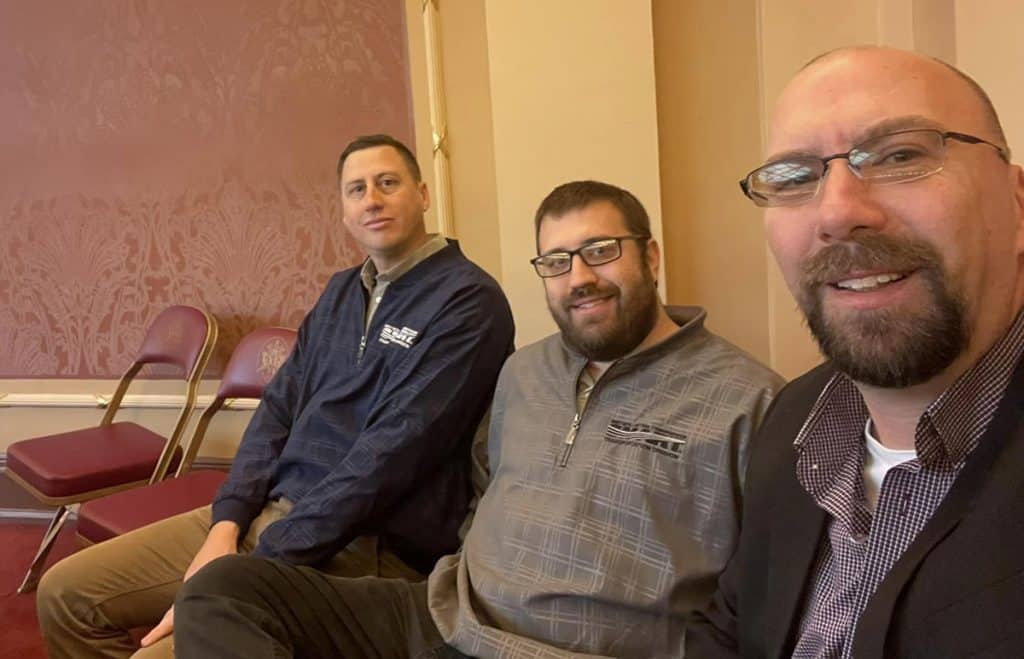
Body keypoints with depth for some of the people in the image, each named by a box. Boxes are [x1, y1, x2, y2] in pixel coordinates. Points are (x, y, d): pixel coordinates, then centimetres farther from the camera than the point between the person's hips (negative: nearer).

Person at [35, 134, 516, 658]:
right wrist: (227, 522, -4)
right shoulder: (342, 291, 15)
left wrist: (262, 565, -20)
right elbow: (278, 410, 12)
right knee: (67, 593, 6)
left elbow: (392, 453, -20)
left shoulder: (468, 300, -12)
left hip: (363, 548, -7)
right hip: (269, 510, 8)